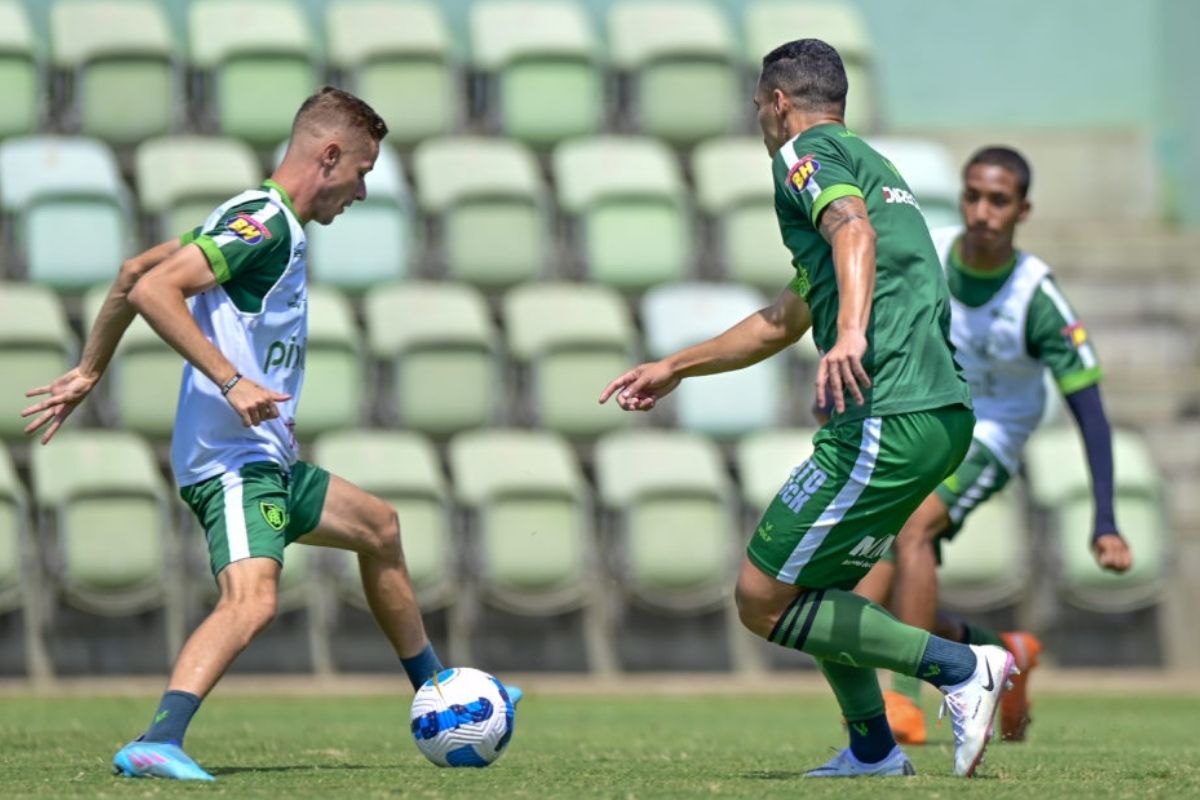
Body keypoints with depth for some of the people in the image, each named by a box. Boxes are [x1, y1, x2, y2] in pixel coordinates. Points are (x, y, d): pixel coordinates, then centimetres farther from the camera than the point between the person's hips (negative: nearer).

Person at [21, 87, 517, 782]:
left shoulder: (259, 220, 16)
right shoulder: (265, 221, -14)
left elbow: (134, 271, 21)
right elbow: (152, 289, -25)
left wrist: (89, 373, 26)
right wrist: (231, 380, -29)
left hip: (268, 462, 11)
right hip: (234, 463, -11)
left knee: (379, 526, 29)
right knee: (253, 601, -32)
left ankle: (437, 696, 43)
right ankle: (156, 744, -44)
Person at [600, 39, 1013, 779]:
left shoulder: (807, 152, 1)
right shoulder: (871, 164, 29)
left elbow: (855, 228, -23)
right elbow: (784, 322, 39)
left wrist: (852, 332, -41)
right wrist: (675, 368, 46)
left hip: (888, 419, -10)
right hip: (946, 413, 10)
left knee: (763, 602, -4)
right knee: (813, 585, 24)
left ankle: (960, 668, -8)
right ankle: (873, 749, 21)